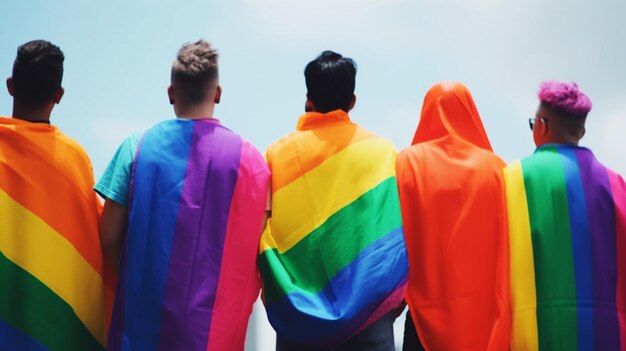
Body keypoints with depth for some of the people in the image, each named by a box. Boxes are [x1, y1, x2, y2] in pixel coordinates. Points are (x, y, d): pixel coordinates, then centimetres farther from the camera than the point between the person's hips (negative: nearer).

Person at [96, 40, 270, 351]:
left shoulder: (137, 147, -4)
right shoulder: (246, 157, -6)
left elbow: (109, 237, -3)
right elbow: (253, 245, -7)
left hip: (143, 314, 1)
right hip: (214, 320, -1)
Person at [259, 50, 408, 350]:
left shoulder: (278, 152, -2)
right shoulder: (383, 151, -3)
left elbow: (261, 230, 0)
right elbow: (397, 229, -2)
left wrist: (273, 295, 10)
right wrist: (396, 298, 6)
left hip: (298, 305, 1)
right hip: (368, 302, 0)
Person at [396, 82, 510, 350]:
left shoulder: (408, 163, -4)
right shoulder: (495, 167, 0)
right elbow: (508, 245, 0)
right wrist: (502, 305, 8)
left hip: (427, 306, -2)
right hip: (486, 308, 2)